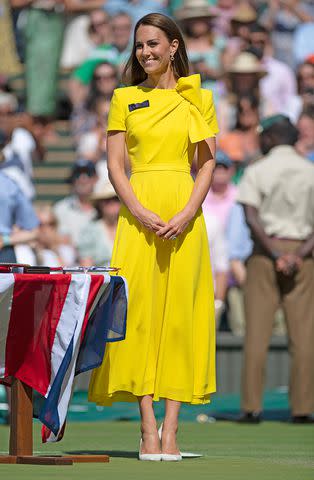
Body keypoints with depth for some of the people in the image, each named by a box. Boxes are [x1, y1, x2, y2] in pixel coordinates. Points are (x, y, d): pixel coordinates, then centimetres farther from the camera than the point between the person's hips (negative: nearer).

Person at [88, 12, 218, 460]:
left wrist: (186, 215, -11)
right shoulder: (125, 98, 10)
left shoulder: (198, 98, 9)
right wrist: (143, 214, -11)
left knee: (180, 312, -4)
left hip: (184, 215, 0)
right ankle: (148, 428, -6)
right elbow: (114, 166, 4)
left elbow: (207, 164, 4)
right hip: (137, 212, 0)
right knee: (139, 308, -7)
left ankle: (170, 429, -3)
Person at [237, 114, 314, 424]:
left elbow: (252, 218, -12)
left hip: (266, 249, -2)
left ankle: (251, 406, -4)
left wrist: (276, 254, -14)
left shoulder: (257, 171, -1)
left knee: (257, 330, 0)